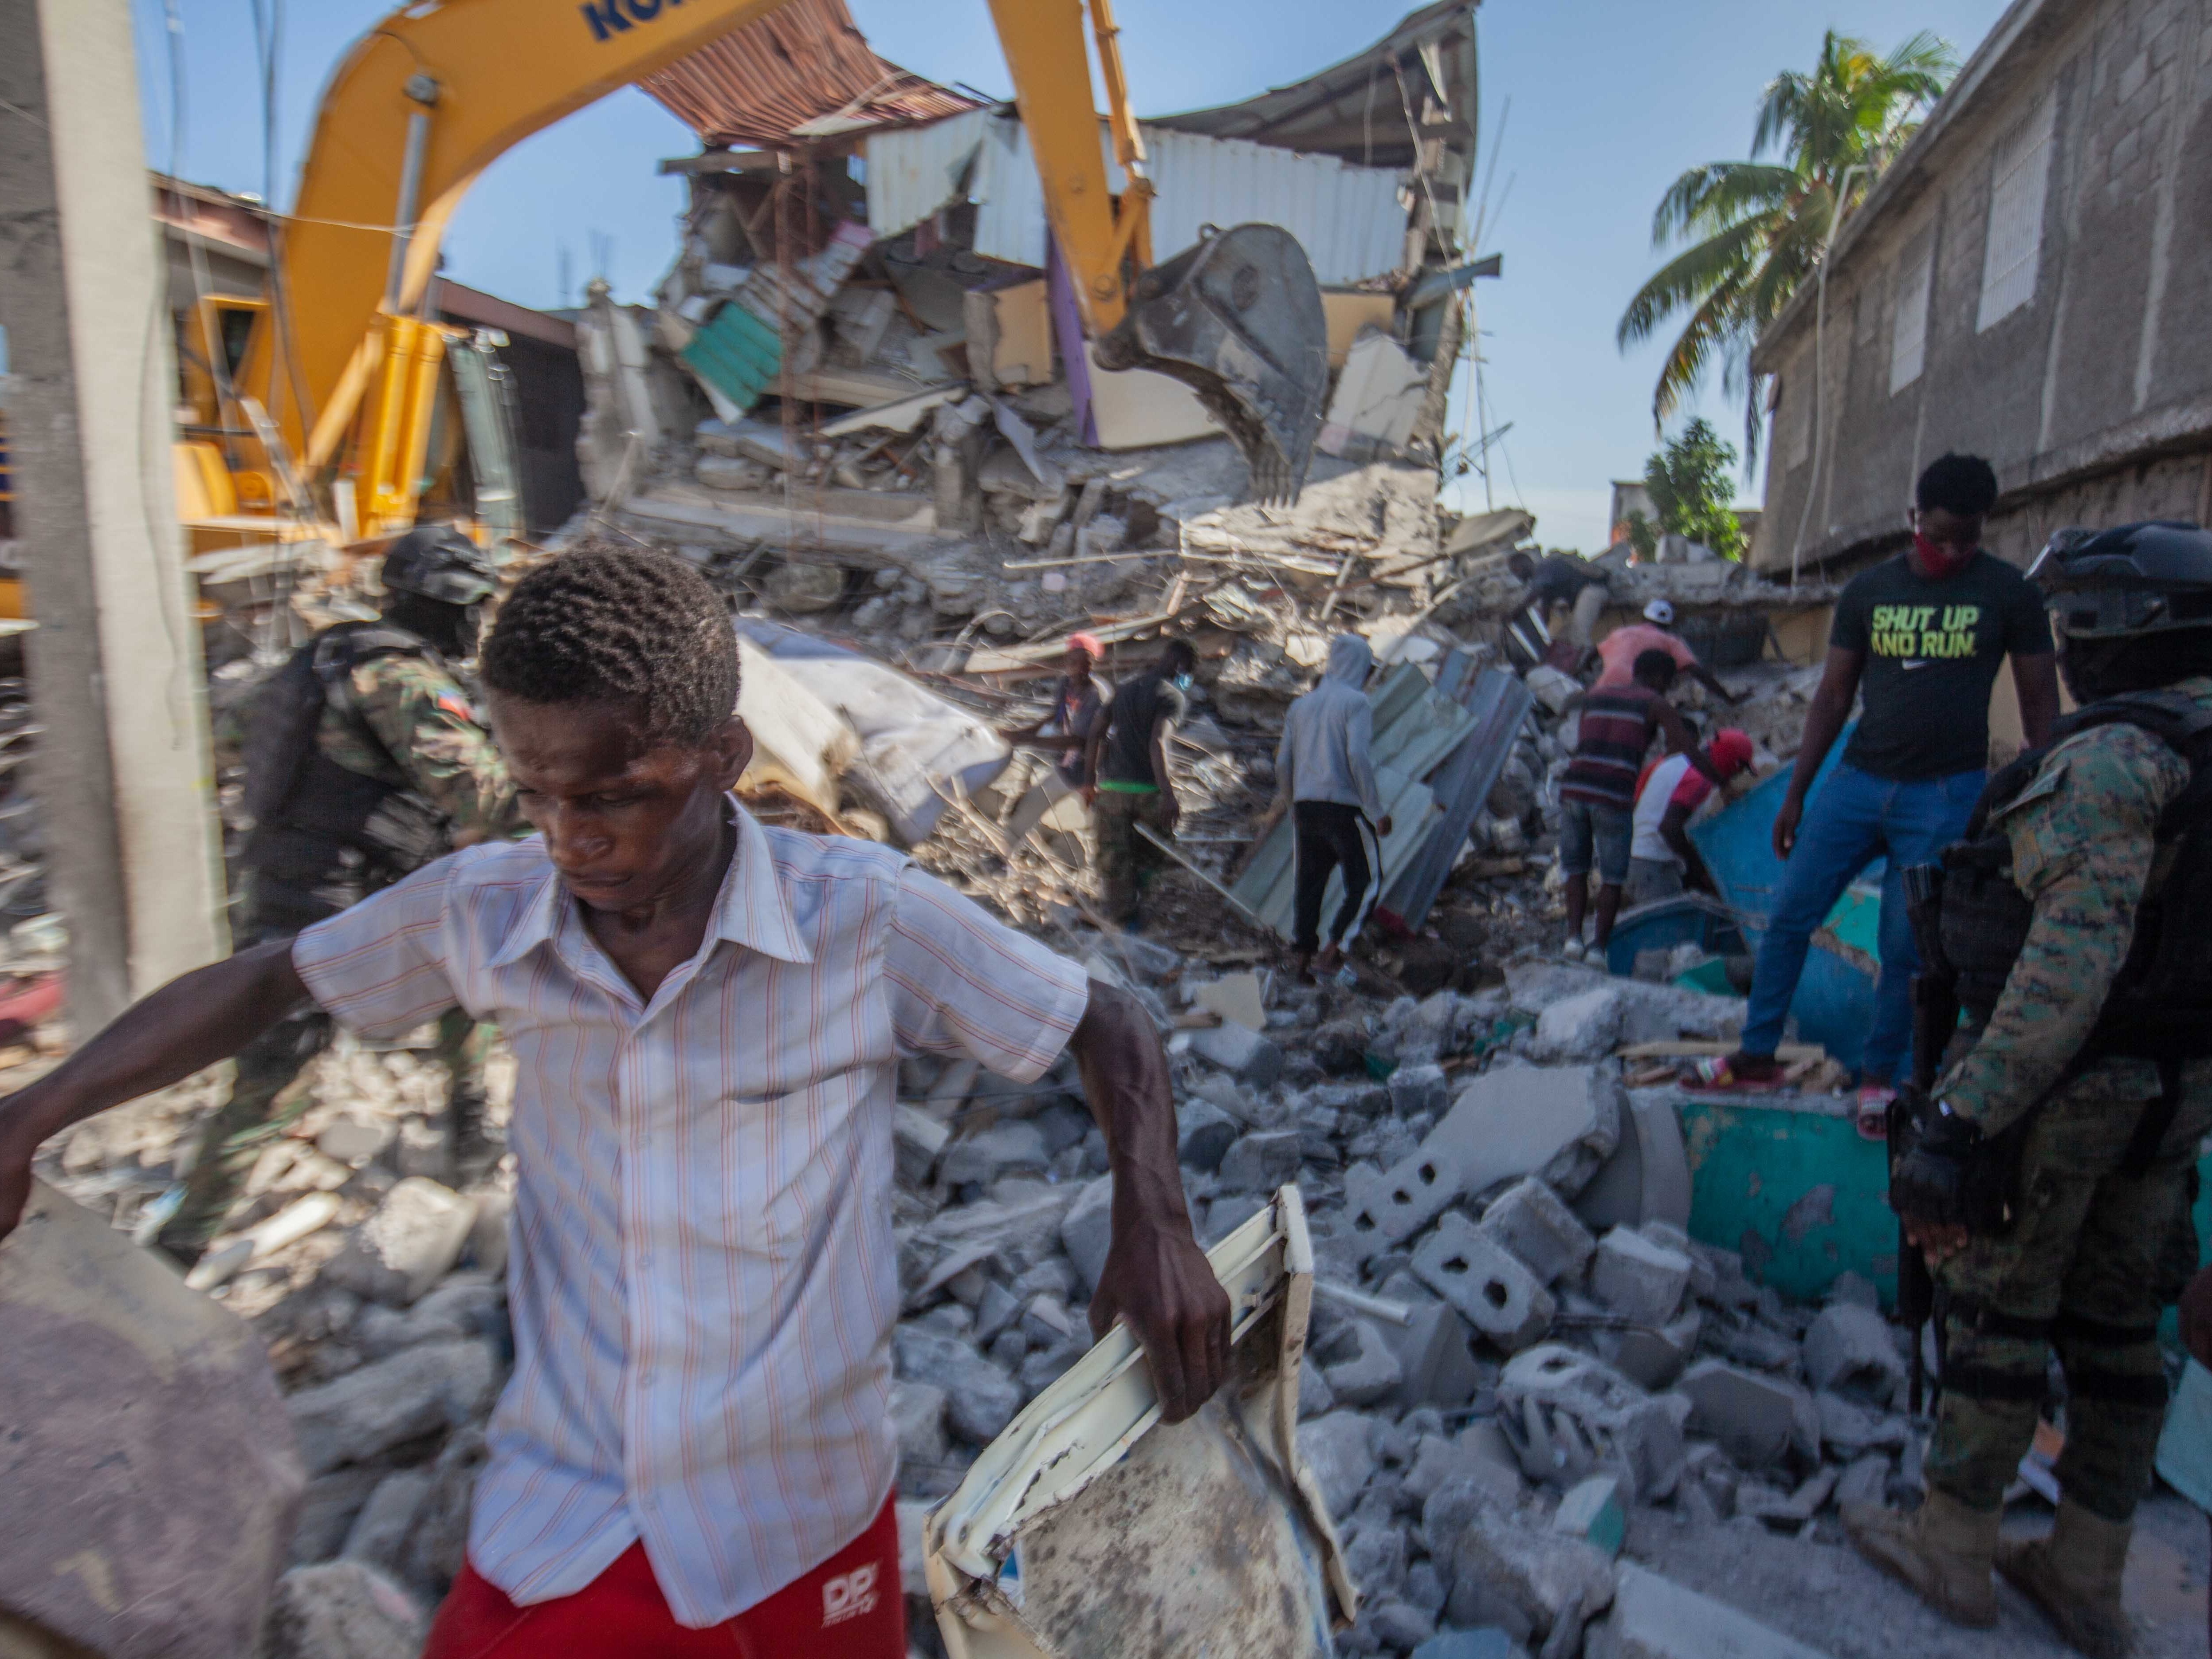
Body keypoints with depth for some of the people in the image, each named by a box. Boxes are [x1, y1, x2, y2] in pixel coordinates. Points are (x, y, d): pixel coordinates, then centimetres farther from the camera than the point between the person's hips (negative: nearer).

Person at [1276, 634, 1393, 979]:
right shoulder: (1357, 702, -4)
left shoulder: (1301, 705, 15)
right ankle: (1332, 951, -7)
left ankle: (1301, 956, 7)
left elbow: (1283, 763, 12)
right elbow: (1357, 756, -18)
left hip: (1307, 807, 6)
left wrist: (1292, 803, 25)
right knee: (1366, 882, 4)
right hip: (1345, 808, -6)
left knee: (1310, 883, 12)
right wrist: (1377, 811, -13)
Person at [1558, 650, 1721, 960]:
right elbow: (1693, 752, 6)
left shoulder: (1594, 698, 24)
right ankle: (1599, 945, 13)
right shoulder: (1656, 704, 12)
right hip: (1614, 796, -3)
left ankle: (1574, 935, 4)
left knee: (1577, 868, 19)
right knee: (1613, 876, 13)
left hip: (1574, 789, 3)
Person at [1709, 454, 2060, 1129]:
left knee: (1906, 947, 1)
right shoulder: (1867, 591, 6)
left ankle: (1880, 1077, 18)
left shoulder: (2008, 593, 0)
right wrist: (1795, 792, 7)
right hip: (1857, 781, 3)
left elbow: (2040, 703, 4)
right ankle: (1757, 1054, 11)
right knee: (1788, 916, -1)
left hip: (1946, 795, -2)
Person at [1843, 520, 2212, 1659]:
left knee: (1997, 1310, 6)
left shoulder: (2114, 760, -21)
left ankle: (1952, 1552, 22)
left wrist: (1965, 1118, -28)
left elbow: (2071, 962, -29)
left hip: (2064, 1083, -8)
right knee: (2116, 1322, 17)